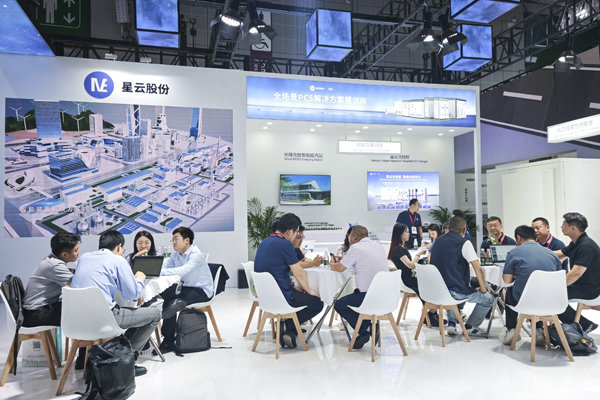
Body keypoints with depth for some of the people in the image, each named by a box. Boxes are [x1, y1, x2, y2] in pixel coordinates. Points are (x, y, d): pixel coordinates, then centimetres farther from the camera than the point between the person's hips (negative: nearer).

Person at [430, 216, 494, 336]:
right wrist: (483, 289, -2)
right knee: (489, 299, 13)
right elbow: (478, 268, -14)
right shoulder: (464, 243, -10)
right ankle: (471, 326, 21)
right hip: (457, 292, -6)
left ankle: (451, 323, 27)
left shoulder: (438, 241, 10)